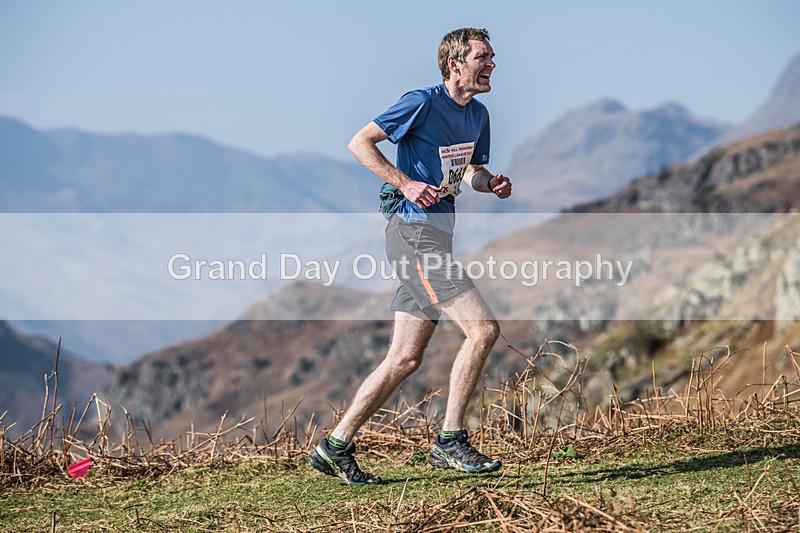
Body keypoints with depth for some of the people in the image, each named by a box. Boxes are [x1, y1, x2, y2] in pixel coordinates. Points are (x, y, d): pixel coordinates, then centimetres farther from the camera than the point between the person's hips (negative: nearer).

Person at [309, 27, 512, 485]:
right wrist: (406, 183, -17)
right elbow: (359, 143, -8)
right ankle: (450, 442, -8)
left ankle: (336, 446, 15)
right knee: (483, 329, -16)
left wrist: (491, 183, 5)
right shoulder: (423, 102, -10)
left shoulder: (478, 115, 14)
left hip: (436, 237, 9)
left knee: (406, 359, 8)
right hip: (414, 232, -9)